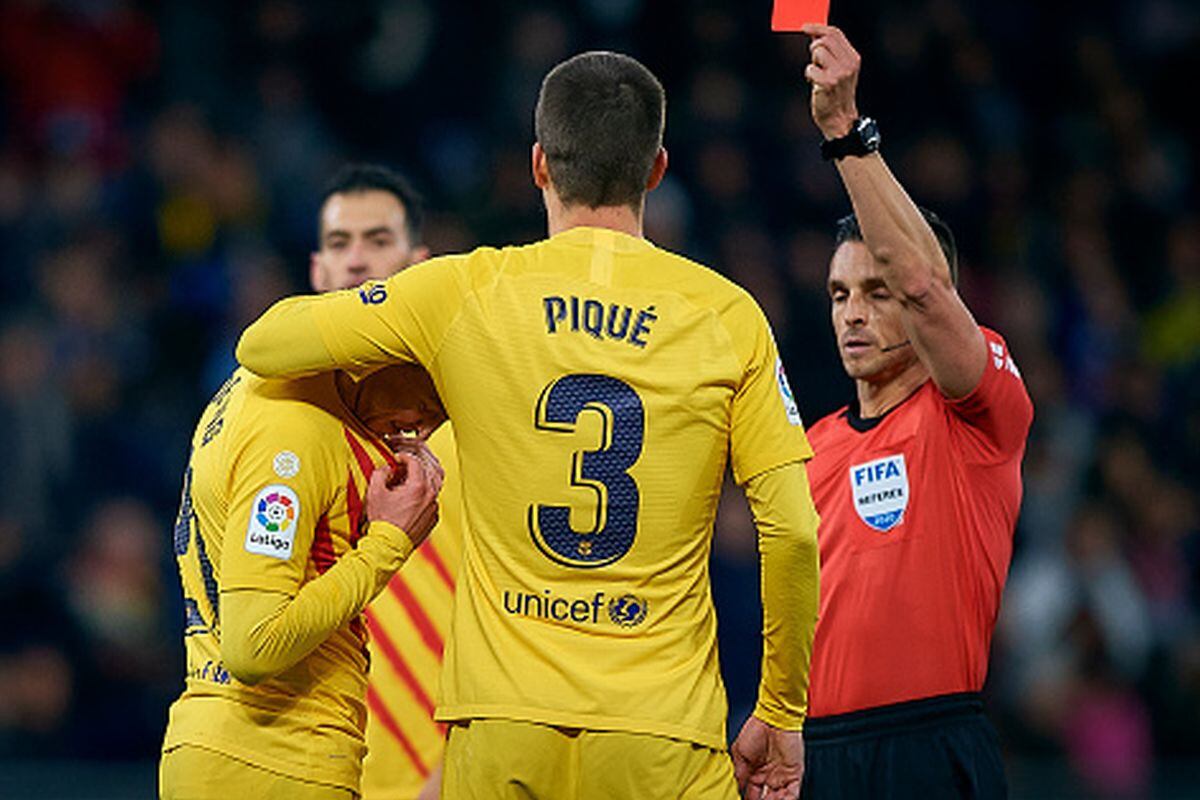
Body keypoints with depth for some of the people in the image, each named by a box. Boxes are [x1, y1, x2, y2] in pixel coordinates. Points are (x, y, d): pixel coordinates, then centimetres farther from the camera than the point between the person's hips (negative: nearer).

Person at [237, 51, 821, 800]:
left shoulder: (463, 292, 2)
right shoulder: (727, 315, 1)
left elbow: (261, 345, 9)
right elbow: (793, 531, -3)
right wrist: (781, 714, 7)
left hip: (501, 730, 1)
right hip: (662, 738, -1)